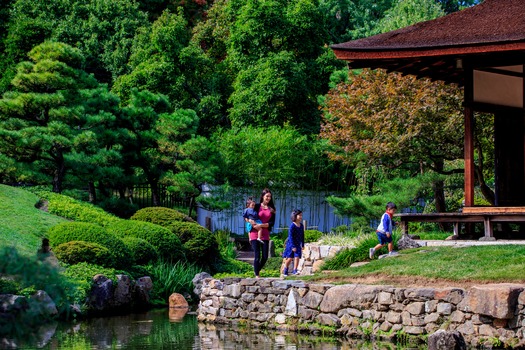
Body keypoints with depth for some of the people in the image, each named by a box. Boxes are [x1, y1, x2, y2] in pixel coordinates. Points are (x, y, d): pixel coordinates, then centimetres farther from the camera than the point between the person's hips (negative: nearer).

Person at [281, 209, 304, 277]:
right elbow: (290, 236, -17)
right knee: (289, 258, 3)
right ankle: (285, 271, 19)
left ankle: (294, 270, -6)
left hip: (298, 244, 5)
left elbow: (302, 236, 13)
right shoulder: (292, 225, -16)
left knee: (297, 257, -8)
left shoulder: (301, 226, 4)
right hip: (291, 244, -5)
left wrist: (302, 245, 13)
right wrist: (293, 246, -19)